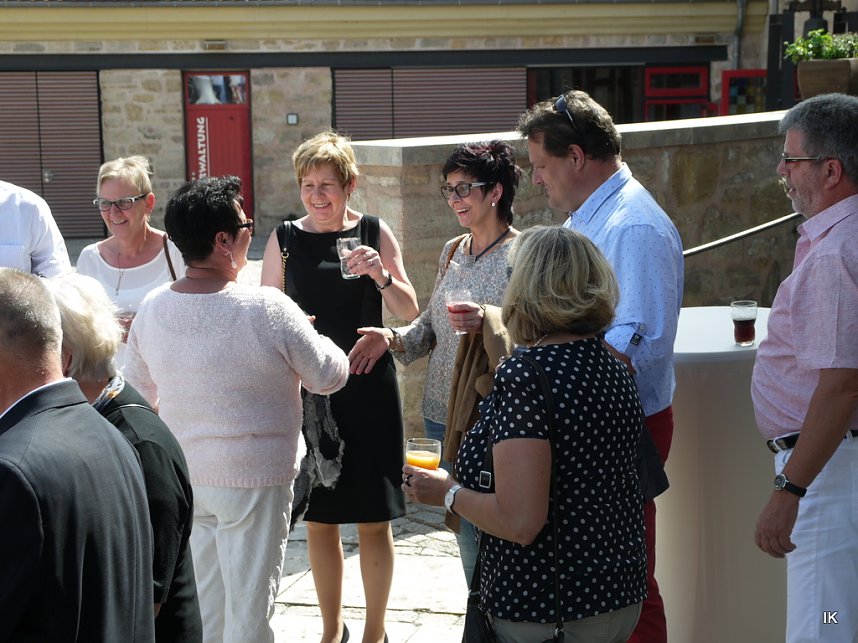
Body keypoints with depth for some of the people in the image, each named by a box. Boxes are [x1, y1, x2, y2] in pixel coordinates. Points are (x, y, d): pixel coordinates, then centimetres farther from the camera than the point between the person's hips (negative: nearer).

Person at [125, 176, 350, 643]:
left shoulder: (151, 308, -5)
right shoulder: (269, 310, -22)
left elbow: (139, 393, 8)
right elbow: (329, 376, -9)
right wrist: (312, 339, 11)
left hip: (183, 475, 5)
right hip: (254, 480, -5)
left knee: (202, 603, 19)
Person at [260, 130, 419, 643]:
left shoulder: (374, 233, 0)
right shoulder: (285, 240, 2)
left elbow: (410, 312, 0)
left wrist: (382, 276, -17)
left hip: (370, 389, -1)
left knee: (374, 519, 3)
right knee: (319, 519, 9)